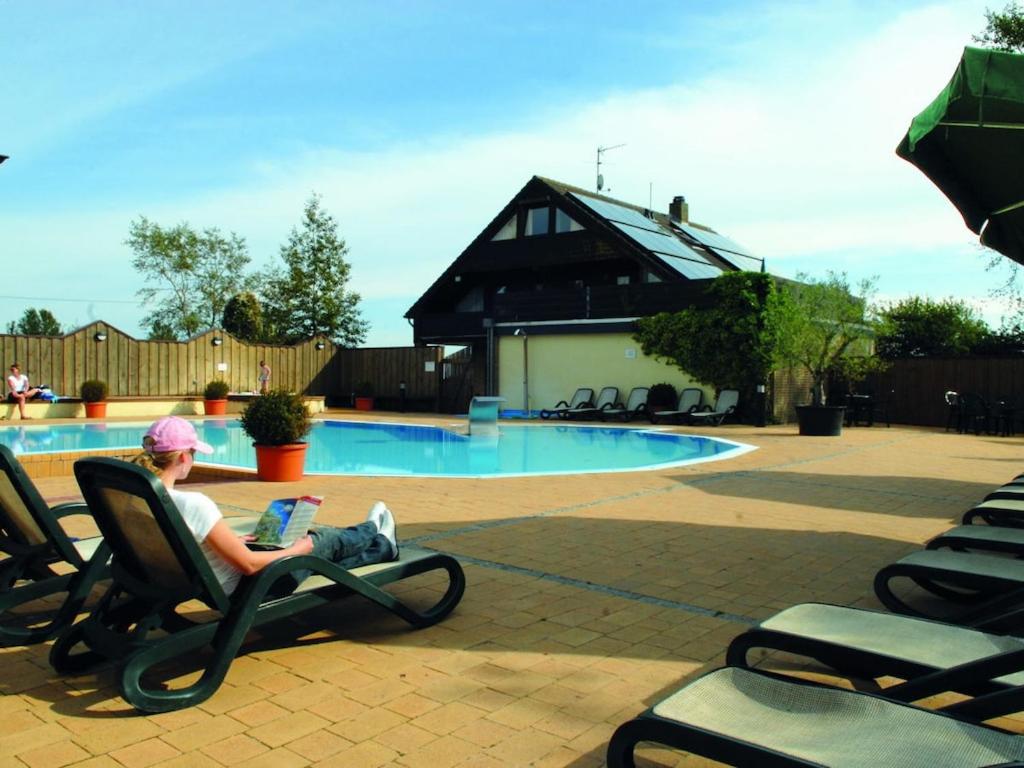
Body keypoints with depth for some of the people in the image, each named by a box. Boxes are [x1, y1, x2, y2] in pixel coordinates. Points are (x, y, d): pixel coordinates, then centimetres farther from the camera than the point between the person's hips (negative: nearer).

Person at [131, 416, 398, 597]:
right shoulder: (193, 504, -33)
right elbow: (249, 564, -27)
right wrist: (296, 549, -10)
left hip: (207, 586, 8)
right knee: (321, 539, 15)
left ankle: (381, 546, 47)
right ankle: (372, 532, 47)